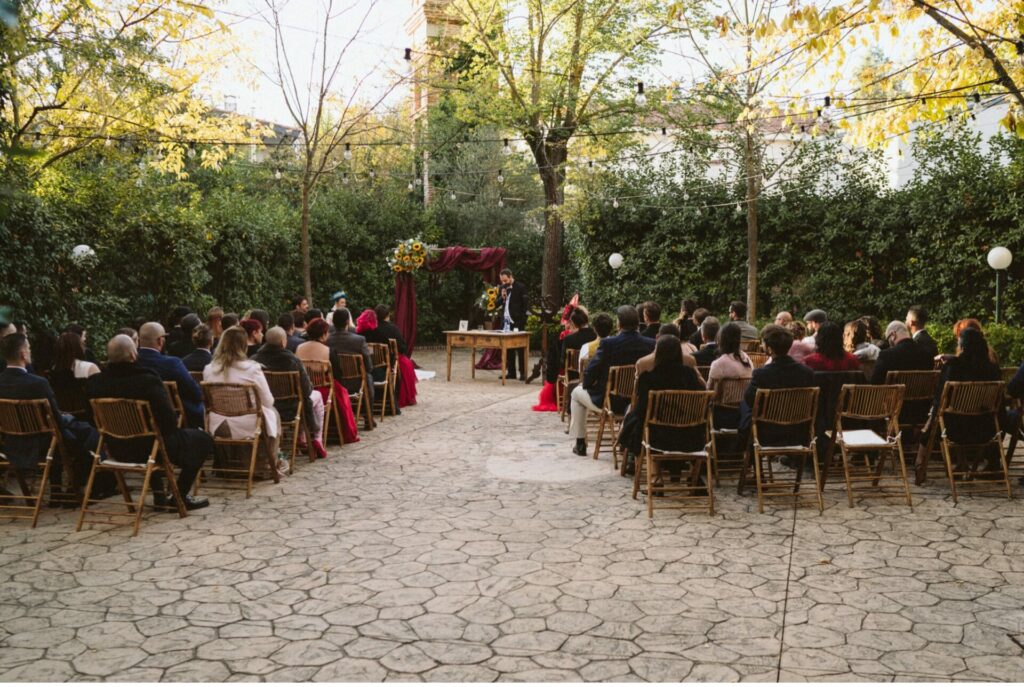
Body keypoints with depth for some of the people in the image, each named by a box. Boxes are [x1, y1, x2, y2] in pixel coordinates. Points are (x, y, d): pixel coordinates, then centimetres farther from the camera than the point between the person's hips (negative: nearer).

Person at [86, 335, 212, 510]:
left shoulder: (94, 382, -9)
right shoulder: (148, 380, -27)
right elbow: (169, 421, -25)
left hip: (117, 449, 7)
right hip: (149, 447, -7)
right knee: (202, 439, 11)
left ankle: (158, 494, 35)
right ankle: (180, 497, 13)